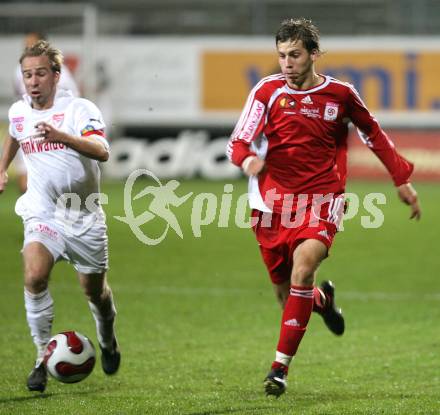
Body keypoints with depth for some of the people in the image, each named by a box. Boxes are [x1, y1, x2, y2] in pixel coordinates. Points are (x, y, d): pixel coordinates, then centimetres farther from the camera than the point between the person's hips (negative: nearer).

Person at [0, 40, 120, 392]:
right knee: (35, 276, -25)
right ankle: (43, 356, -15)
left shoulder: (80, 109, -15)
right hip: (42, 214, 2)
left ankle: (108, 339, 43)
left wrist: (61, 136, -46)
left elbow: (102, 151, -32)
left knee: (95, 290, 10)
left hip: (84, 216, -2)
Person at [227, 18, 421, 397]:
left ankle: (281, 366, -18)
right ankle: (322, 298, 46)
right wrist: (248, 159, -30)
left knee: (302, 270, -25)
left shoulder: (340, 94, -1)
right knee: (287, 293, 7)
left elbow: (373, 134, 15)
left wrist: (402, 180, 17)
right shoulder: (268, 91, -3)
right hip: (274, 201, 2)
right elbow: (239, 142, -6)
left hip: (321, 200, -2)